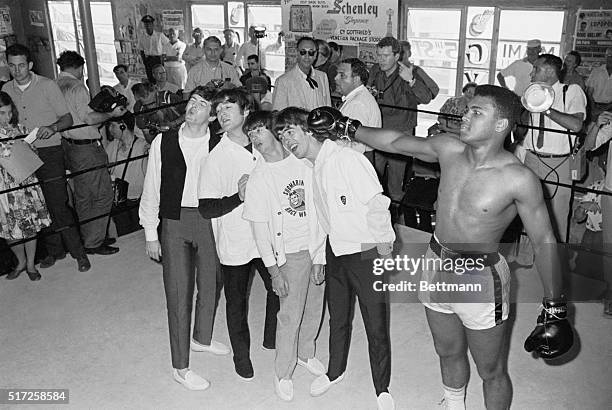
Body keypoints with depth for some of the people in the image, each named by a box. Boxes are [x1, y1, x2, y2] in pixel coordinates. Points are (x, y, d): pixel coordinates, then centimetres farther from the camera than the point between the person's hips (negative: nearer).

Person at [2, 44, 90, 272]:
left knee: (58, 205, -10)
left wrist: (53, 127, -22)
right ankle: (54, 250, 22)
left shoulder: (47, 86, -4)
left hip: (49, 153, -4)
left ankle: (78, 253, 0)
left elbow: (67, 118, -3)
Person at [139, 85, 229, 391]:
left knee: (211, 283, 17)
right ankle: (180, 367, 17)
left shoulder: (218, 146, -4)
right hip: (174, 221, -2)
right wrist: (150, 234, 0)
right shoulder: (163, 142, -5)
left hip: (210, 220, 2)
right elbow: (151, 189, 0)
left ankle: (202, 338, 46)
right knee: (179, 293, 1)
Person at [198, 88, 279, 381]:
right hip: (234, 244, -3)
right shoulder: (216, 159, -13)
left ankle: (272, 340, 44)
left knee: (279, 289, 17)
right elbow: (206, 209, -17)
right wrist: (239, 196, -28)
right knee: (236, 302, 12)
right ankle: (241, 354, 36)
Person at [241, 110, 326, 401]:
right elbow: (259, 229, -6)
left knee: (314, 309, 15)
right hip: (289, 254, -3)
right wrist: (274, 271, -10)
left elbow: (316, 211, 0)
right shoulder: (258, 178, -7)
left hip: (316, 248, 3)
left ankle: (305, 353, 41)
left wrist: (320, 256, -3)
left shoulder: (303, 163, -1)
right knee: (290, 315, 2)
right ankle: (282, 373, 22)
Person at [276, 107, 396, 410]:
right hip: (335, 254, 7)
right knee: (338, 319, 22)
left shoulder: (346, 159, -19)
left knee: (376, 326, 5)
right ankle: (335, 371, 45)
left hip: (368, 254, -7)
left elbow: (377, 204, -20)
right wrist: (320, 258, 14)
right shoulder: (311, 168, 6)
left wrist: (383, 246, -14)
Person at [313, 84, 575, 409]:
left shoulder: (519, 179, -21)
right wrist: (344, 127, 9)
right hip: (437, 265, 5)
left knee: (491, 371, 13)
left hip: (481, 279, -5)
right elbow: (395, 142, 7)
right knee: (448, 353, 26)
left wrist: (555, 308, -11)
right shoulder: (448, 149, -7)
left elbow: (544, 242, -13)